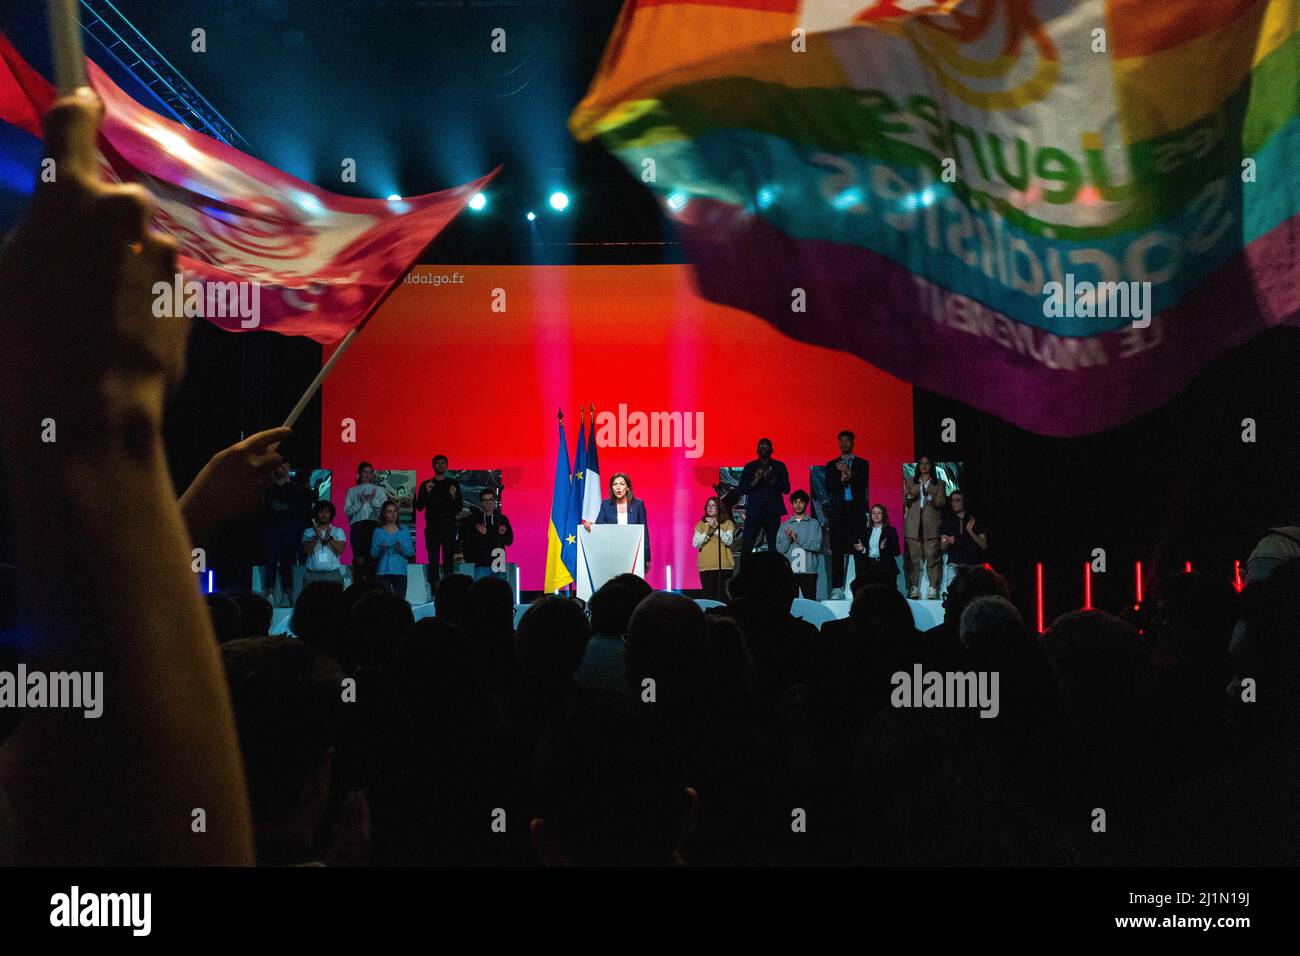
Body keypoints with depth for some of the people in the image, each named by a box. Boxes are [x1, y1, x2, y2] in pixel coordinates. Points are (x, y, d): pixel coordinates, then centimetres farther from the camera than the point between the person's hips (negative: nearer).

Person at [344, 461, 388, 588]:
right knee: (358, 558, -9)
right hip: (357, 526, 0)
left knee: (372, 557, -12)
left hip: (374, 526, 0)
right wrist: (360, 503, -6)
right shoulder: (352, 491, 19)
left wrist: (373, 500, -5)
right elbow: (347, 511, 7)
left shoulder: (378, 490, 19)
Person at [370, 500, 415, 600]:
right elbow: (373, 553, 4)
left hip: (400, 572, 0)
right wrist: (381, 549, -15)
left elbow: (411, 552, 4)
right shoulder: (378, 531, 8)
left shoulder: (404, 531, 9)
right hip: (383, 572, 0)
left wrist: (401, 548, -14)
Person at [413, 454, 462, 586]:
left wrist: (453, 496, -12)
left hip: (449, 527, 0)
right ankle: (434, 589, -5)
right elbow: (419, 507, 6)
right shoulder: (426, 485, 12)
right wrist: (426, 492, -7)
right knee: (433, 561, -4)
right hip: (432, 528, 1)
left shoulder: (453, 484, 10)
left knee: (449, 560, -6)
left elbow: (459, 507, 7)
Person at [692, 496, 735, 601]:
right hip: (706, 567, 1)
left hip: (724, 566, -1)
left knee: (723, 596, -5)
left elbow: (729, 541, -7)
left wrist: (716, 528, -14)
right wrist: (707, 532, -11)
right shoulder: (701, 524, 11)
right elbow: (695, 544, 1)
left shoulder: (728, 523, 6)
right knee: (708, 596, -2)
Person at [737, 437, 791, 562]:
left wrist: (772, 481, -13)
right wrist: (754, 482, -11)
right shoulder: (750, 467, 12)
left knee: (774, 547, -5)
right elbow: (740, 489, 5)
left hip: (773, 511, 0)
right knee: (746, 546, -7)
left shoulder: (779, 466, 11)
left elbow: (786, 489, 3)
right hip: (754, 511, 0)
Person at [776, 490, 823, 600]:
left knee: (810, 602, -4)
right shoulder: (785, 525, 13)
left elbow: (817, 545, -5)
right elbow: (780, 548, 6)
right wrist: (788, 539, -11)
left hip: (808, 571, -1)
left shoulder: (814, 524, 7)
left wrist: (797, 539, -8)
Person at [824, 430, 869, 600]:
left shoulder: (862, 463, 11)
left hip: (856, 509, -1)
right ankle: (837, 588, -2)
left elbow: (863, 484, -2)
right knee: (837, 550, -3)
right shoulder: (832, 465, 15)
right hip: (837, 509, 1)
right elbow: (829, 487, 4)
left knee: (859, 549, -6)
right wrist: (843, 478, -11)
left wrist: (849, 473, -15)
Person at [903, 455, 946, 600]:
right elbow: (905, 502, 12)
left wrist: (929, 496, -17)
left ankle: (933, 588, -5)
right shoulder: (910, 482, 17)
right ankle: (914, 588, -2)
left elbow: (940, 503, 0)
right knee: (913, 557, -4)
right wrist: (909, 495, -10)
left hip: (931, 525, -1)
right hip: (913, 525, 1)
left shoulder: (939, 484, 12)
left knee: (932, 557, -8)